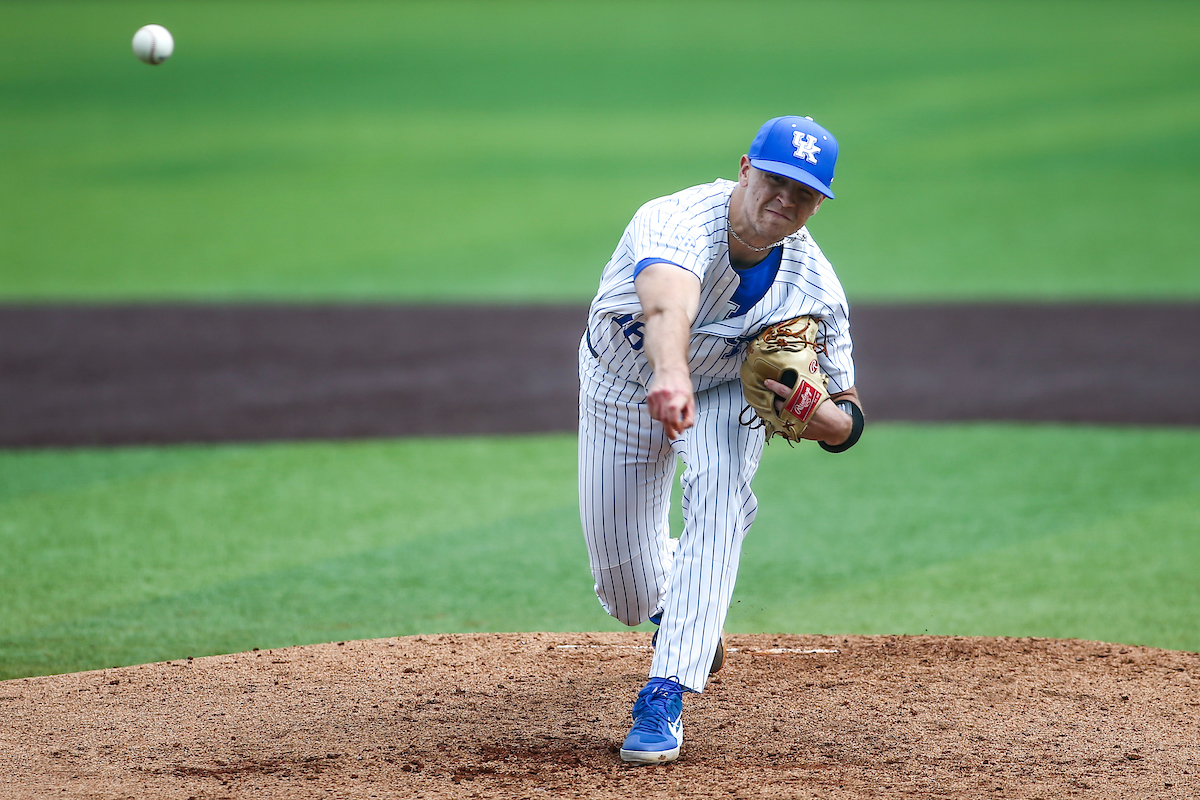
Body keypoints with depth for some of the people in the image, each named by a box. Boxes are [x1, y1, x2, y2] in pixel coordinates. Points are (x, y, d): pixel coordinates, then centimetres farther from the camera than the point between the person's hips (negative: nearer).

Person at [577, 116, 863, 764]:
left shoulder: (815, 288, -26)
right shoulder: (680, 222, -39)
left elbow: (846, 422, -17)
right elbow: (667, 302, -63)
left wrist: (819, 414, -42)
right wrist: (670, 374, -84)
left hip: (726, 392, 1)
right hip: (623, 387, -1)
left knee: (719, 492, -32)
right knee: (628, 595, 5)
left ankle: (666, 696, -31)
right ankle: (676, 608, 45)